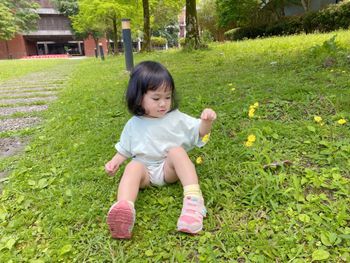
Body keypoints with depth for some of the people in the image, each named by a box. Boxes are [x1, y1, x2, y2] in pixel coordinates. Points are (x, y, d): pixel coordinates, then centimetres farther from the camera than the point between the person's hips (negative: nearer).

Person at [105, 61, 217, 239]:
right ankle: (123, 209, -56)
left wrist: (207, 122, -17)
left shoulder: (176, 118, 5)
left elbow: (200, 133, 4)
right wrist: (115, 161, 0)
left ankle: (194, 199, -43)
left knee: (177, 151, -29)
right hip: (145, 170, 1)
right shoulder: (133, 125, 8)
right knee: (133, 166, -30)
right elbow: (124, 149, 19)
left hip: (170, 169, 0)